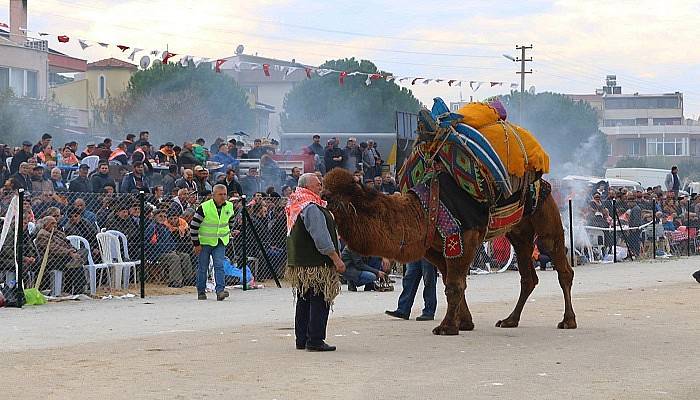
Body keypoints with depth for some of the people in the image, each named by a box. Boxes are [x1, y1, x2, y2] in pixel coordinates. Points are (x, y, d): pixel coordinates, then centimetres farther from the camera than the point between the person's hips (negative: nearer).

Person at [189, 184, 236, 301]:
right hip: (205, 242, -3)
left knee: (219, 265, -11)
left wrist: (227, 233, 20)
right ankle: (201, 292, 17)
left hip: (220, 243, 3)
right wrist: (196, 244, -11)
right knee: (203, 267, 5)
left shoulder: (229, 207, -1)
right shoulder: (204, 208, -16)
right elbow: (193, 226, -12)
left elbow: (230, 221, 22)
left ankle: (220, 291, -17)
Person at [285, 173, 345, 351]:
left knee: (304, 301, 15)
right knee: (319, 302, -6)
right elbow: (321, 238, -22)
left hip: (298, 263, 10)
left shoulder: (296, 206, 16)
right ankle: (315, 341, -6)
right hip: (316, 263, -10)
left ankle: (301, 339, 19)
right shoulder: (311, 208, -17)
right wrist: (336, 258, -19)